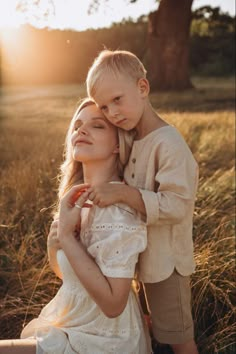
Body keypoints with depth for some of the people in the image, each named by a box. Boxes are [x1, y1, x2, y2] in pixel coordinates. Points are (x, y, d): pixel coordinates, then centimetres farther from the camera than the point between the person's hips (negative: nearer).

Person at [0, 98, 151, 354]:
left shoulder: (115, 206, -25)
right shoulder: (79, 194, 1)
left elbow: (113, 303, -26)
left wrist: (66, 236, -25)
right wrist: (53, 240, -11)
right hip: (73, 321, 7)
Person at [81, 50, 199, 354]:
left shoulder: (169, 144, -26)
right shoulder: (131, 140, 1)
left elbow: (176, 206, -30)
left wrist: (121, 193, -34)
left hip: (166, 258, -7)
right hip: (146, 255, 8)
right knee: (164, 327, 26)